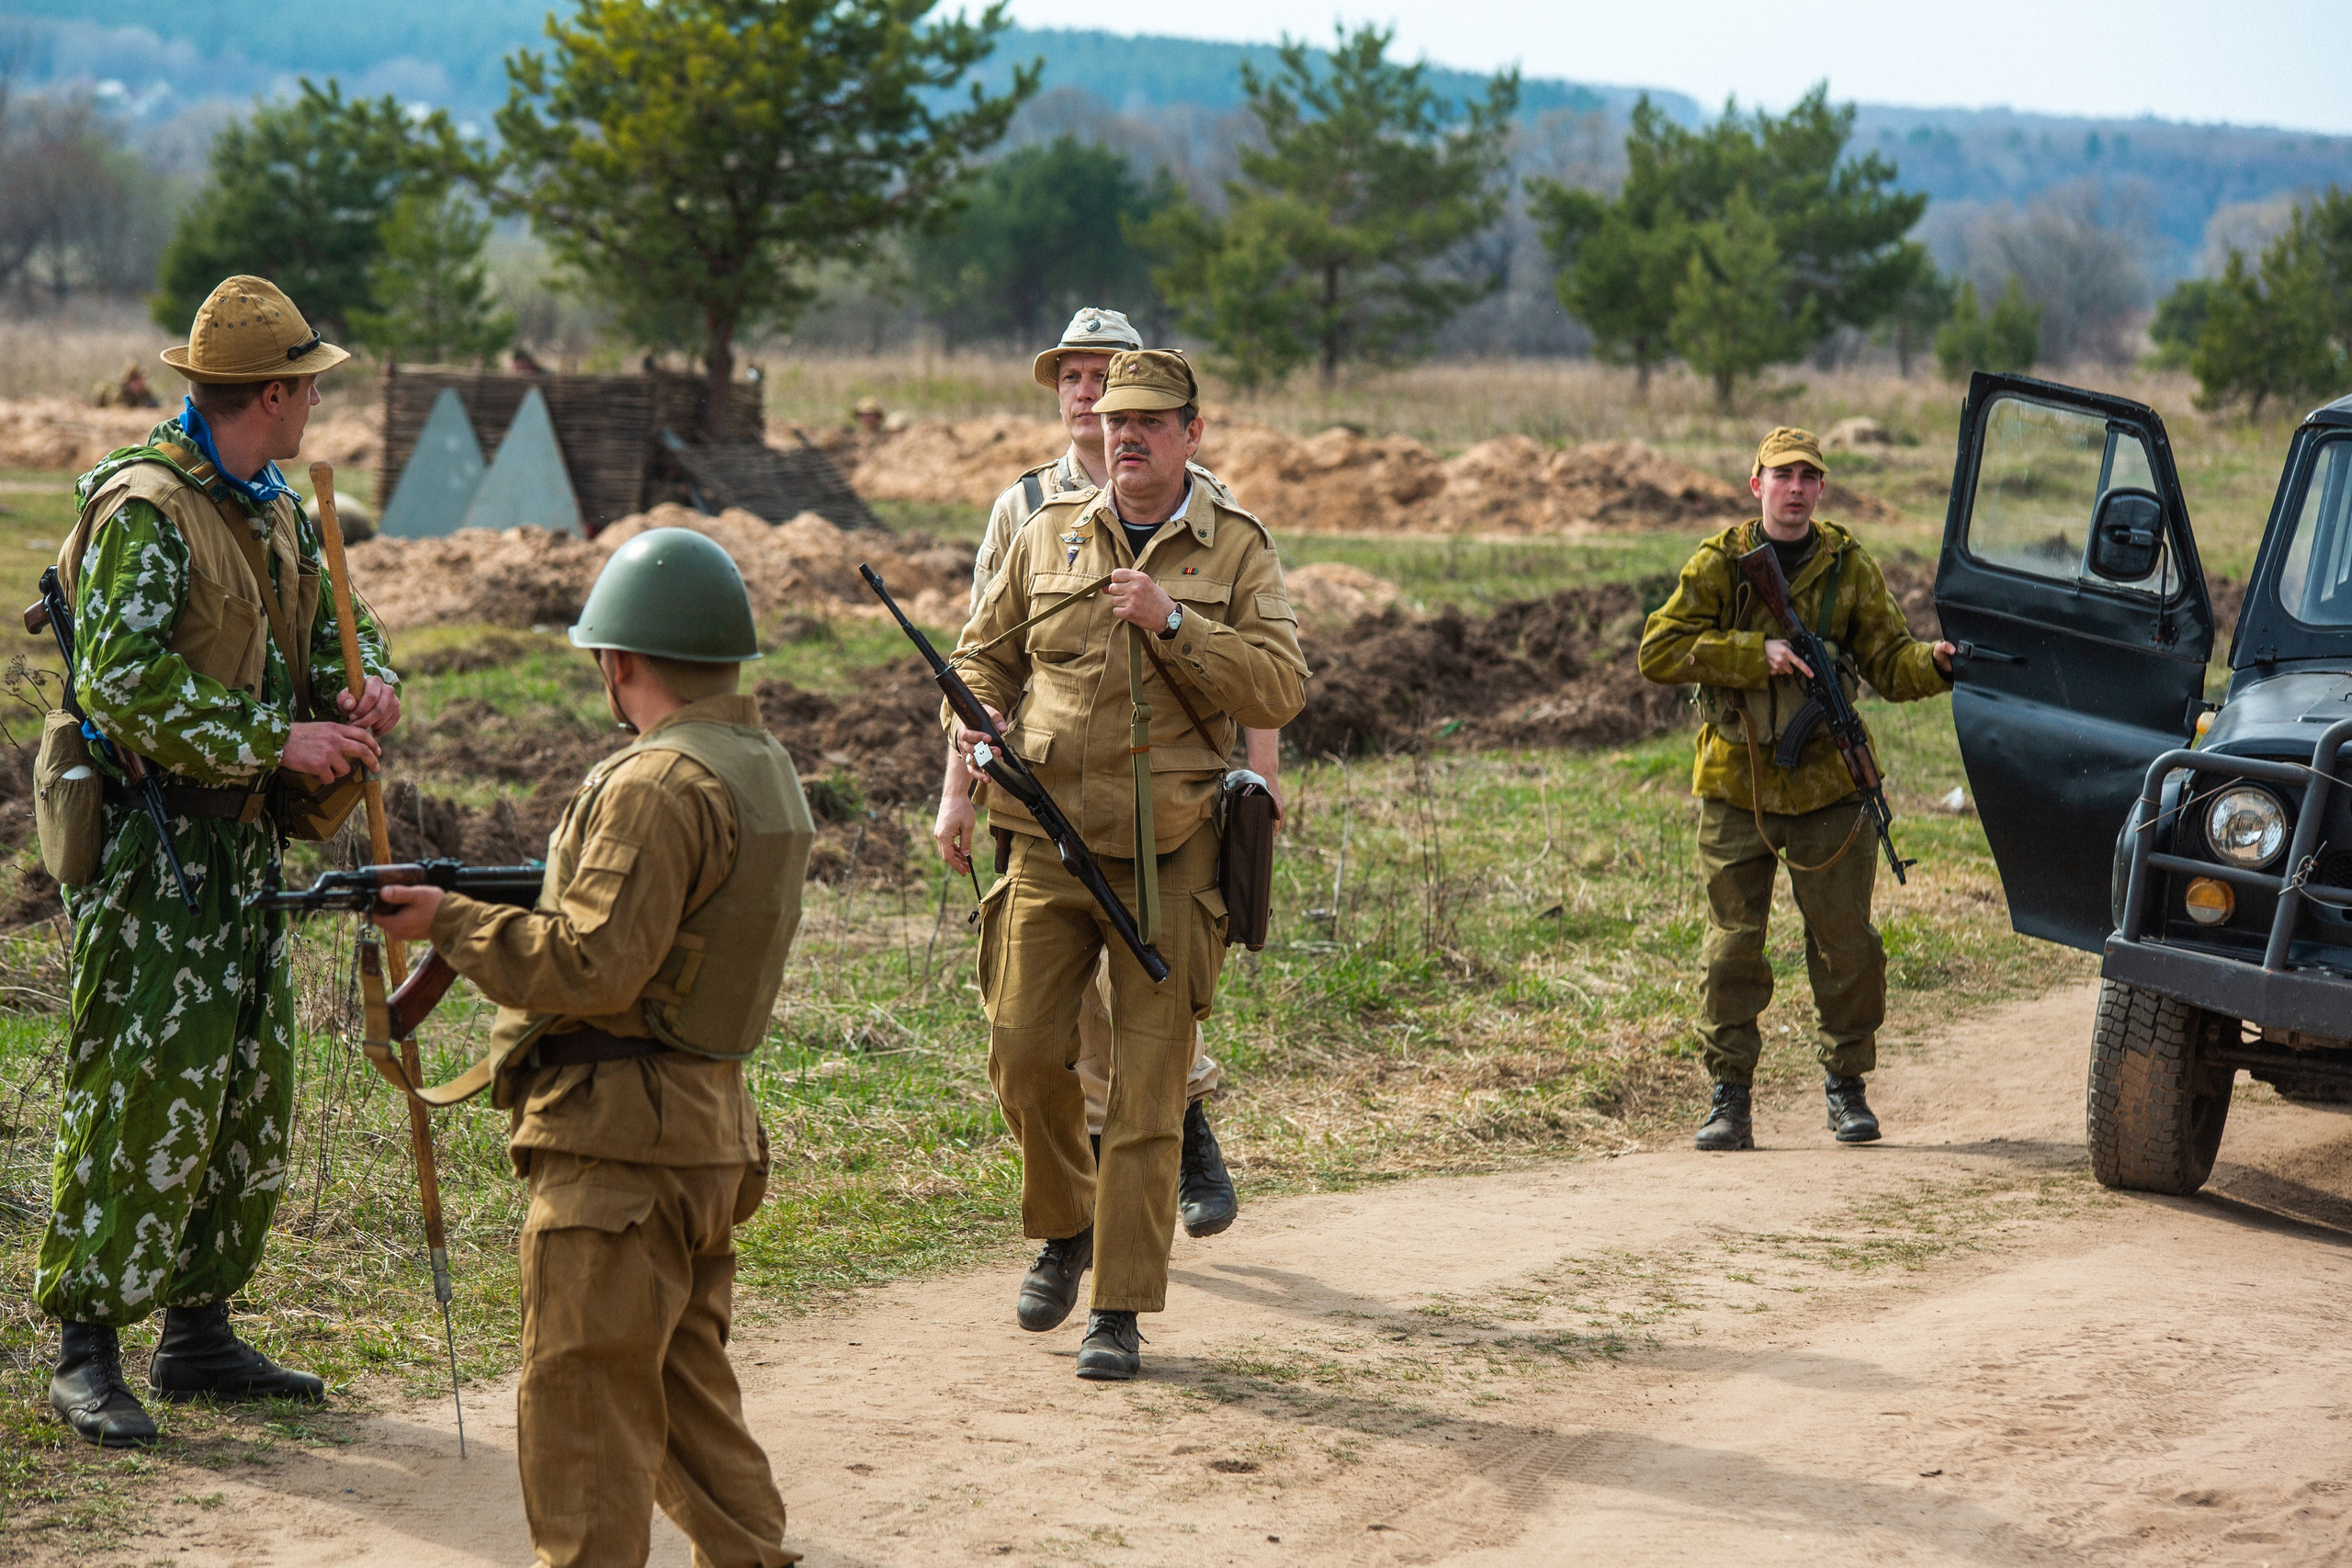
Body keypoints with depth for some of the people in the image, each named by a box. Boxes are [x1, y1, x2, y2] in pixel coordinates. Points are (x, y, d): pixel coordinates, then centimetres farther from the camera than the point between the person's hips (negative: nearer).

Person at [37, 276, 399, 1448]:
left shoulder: (276, 510, 14)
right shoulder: (144, 511, -15)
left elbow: (331, 627, 18)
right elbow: (125, 684, -23)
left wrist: (367, 685, -6)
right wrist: (280, 739, -22)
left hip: (243, 840, 9)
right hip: (150, 837, -9)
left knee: (251, 1088, 11)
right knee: (145, 1087, -9)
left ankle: (198, 1330, 21)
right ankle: (85, 1350, -1)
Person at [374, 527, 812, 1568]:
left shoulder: (656, 787, -18)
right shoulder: (766, 769, 13)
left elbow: (592, 967, -22)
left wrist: (451, 921, -12)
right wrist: (548, 892, 13)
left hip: (617, 1145, -10)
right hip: (712, 1136, 10)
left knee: (582, 1405, -3)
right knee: (688, 1391, 18)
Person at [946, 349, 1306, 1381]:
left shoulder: (1238, 551, 3)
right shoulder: (1048, 536, 9)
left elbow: (1278, 689, -7)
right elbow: (985, 652, 19)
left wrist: (1172, 624, -17)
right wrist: (973, 721, -3)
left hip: (1169, 853, -2)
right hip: (1049, 839, 2)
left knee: (1147, 1084, -1)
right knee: (1023, 1051, -1)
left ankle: (1120, 1307, 6)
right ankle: (1064, 1228, 27)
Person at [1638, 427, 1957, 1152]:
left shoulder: (1849, 566, 4)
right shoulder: (1719, 564, -1)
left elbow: (1889, 663, 1)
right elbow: (1659, 650, -9)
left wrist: (1935, 664, -22)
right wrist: (1757, 653, -18)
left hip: (1827, 786, 1)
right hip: (1735, 788, -1)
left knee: (1847, 944, 3)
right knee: (1732, 948, 1)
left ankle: (1845, 1085, 18)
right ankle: (1729, 1096, 8)